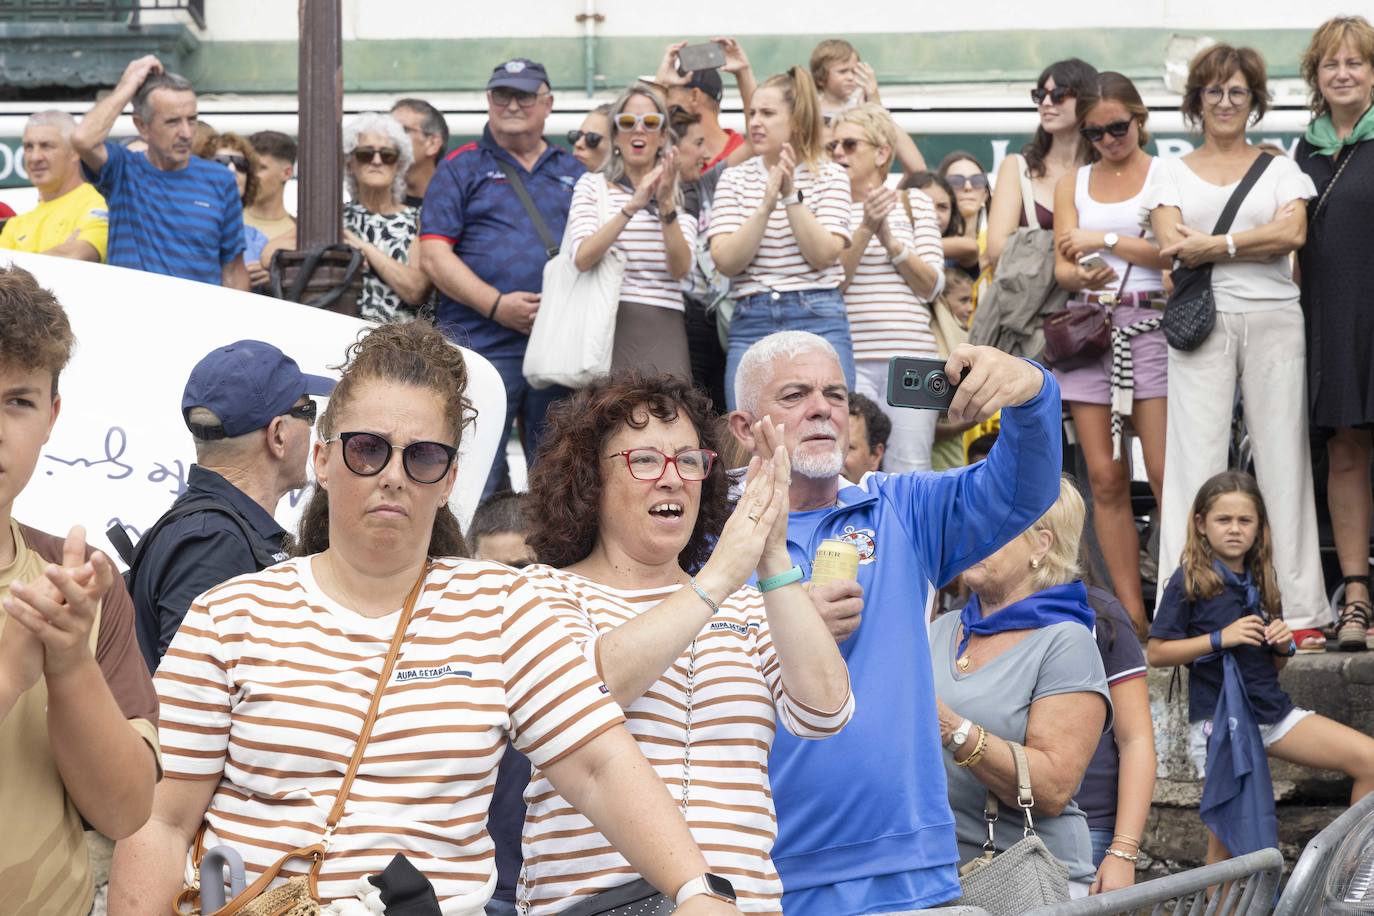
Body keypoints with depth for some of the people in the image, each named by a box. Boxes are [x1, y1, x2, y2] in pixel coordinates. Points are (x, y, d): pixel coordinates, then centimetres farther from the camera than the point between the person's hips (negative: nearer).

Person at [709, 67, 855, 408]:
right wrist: (767, 204, -14)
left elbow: (823, 255, -8)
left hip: (818, 320, -2)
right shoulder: (735, 179, 9)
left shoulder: (829, 175, 5)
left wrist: (792, 195, -14)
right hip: (751, 323, 2)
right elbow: (726, 261, -4)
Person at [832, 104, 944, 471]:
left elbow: (931, 286, 5)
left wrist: (890, 241, -8)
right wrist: (866, 230, -13)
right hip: (848, 358, -1)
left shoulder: (915, 203, 13)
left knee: (910, 471, -3)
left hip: (911, 357, 1)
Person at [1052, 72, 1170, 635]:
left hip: (1150, 322, -4)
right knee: (1105, 478, -1)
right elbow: (1061, 264, 7)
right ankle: (1131, 614, 1)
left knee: (1167, 474, -12)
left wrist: (1107, 240, -10)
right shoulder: (1072, 184, 17)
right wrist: (1083, 275, -14)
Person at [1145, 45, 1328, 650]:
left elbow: (1293, 233, -4)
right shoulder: (1173, 173, 15)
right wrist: (1255, 242, -5)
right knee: (1196, 458, -6)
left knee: (1283, 457, -2)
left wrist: (1213, 245, -9)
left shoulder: (1280, 168, 15)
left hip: (1273, 319, 0)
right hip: (1201, 322, 0)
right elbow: (1172, 244, -2)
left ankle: (1301, 611, -1)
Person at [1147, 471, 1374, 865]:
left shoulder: (1260, 580, 13)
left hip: (1272, 710, 6)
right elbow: (1156, 653, -9)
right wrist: (1220, 638, -16)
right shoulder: (1189, 580, -5)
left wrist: (1284, 645, -1)